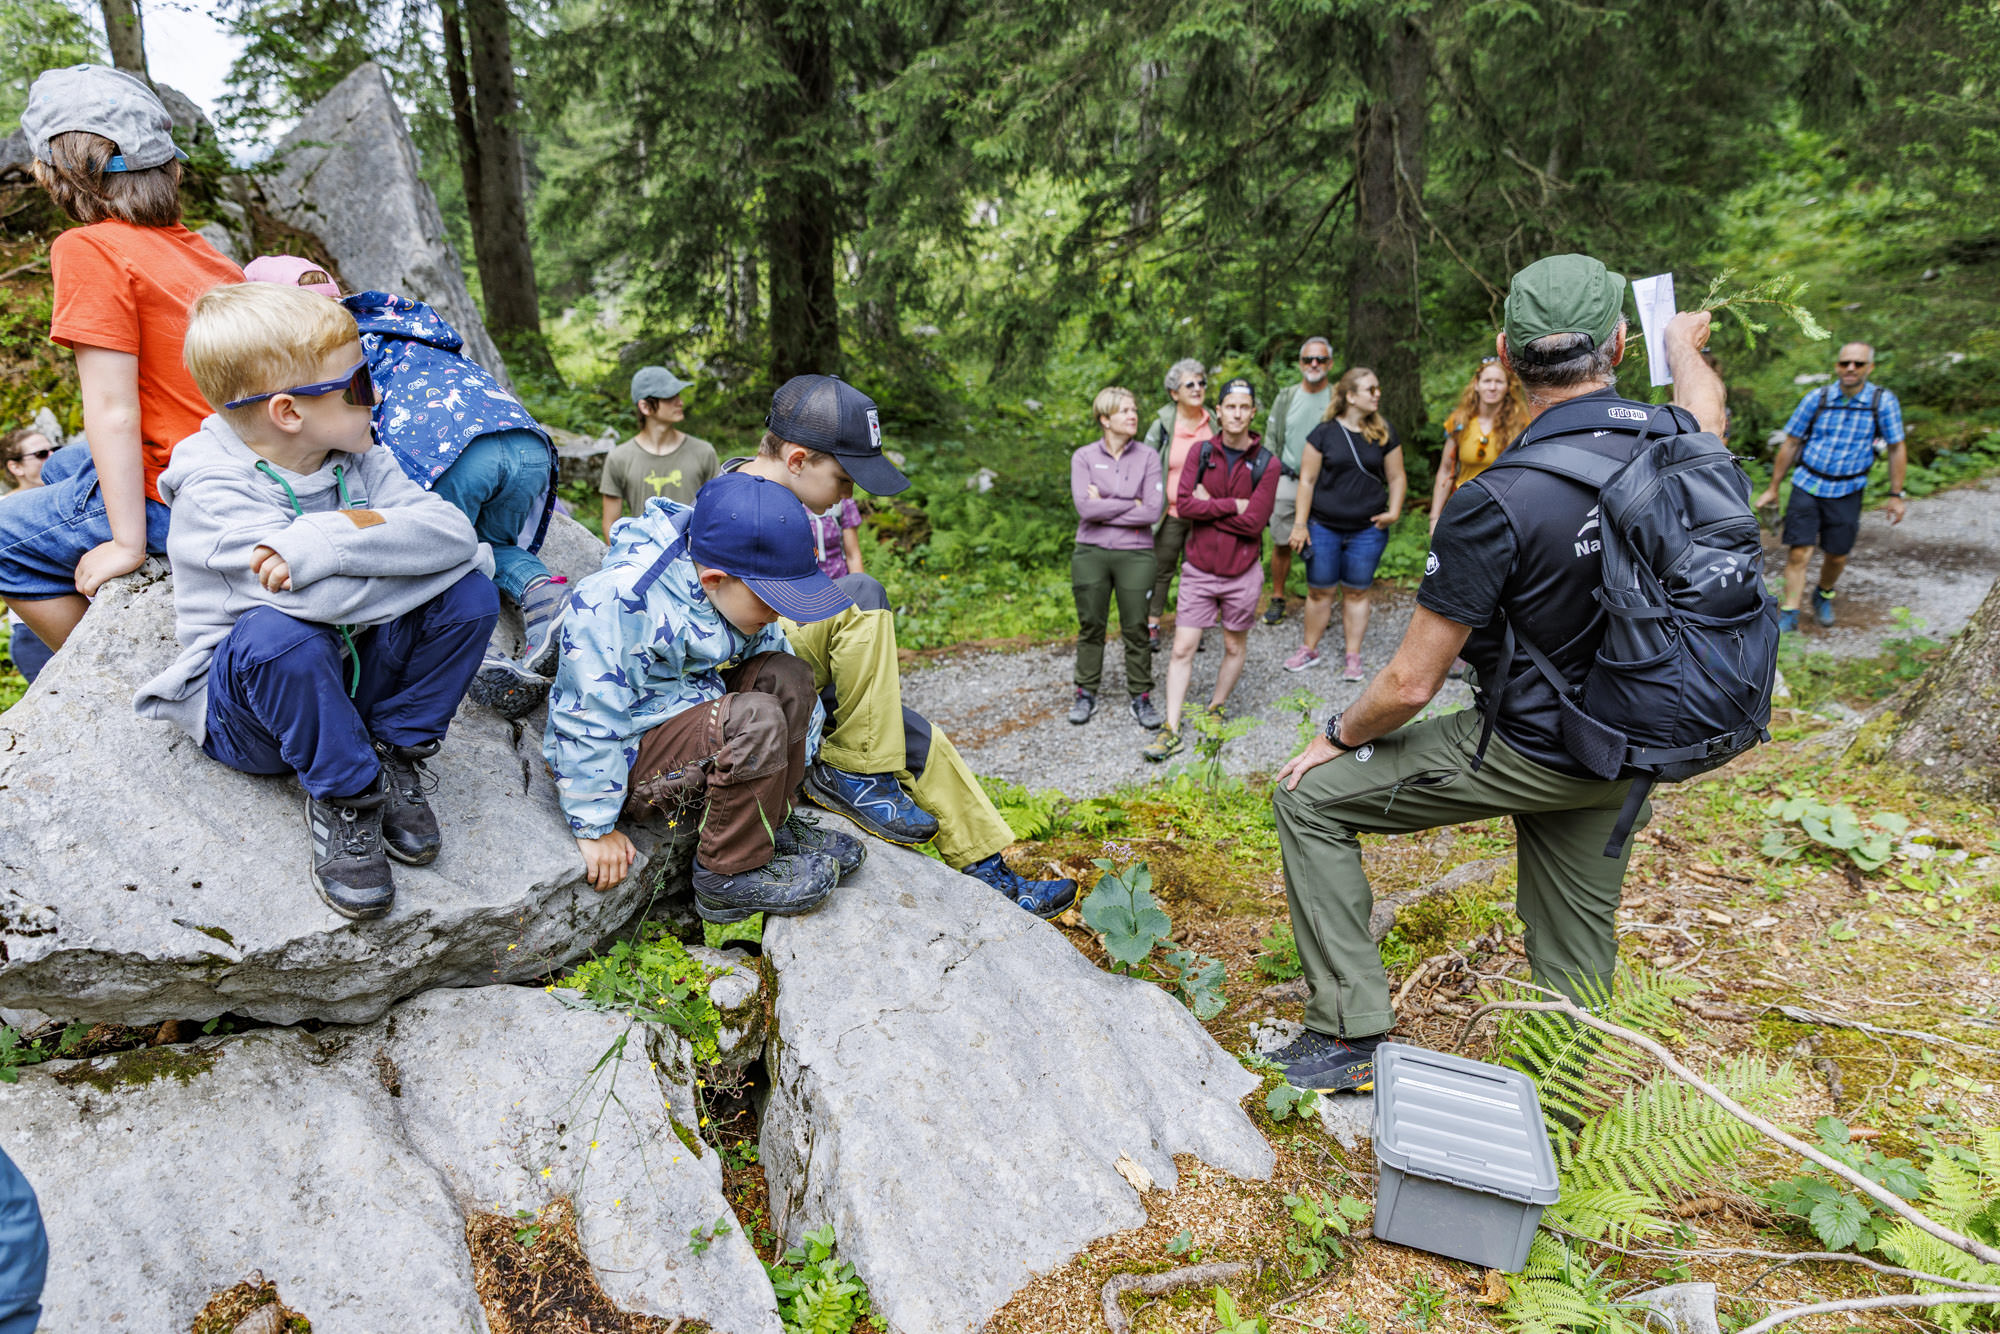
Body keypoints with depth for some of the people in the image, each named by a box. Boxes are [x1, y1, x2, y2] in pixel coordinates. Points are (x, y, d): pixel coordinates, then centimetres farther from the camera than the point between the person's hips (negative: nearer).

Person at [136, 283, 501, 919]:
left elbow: (453, 528, -20)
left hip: (352, 684, 5)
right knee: (276, 633, -39)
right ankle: (345, 796, -16)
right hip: (246, 708, -4)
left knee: (470, 595, -18)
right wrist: (399, 545, -22)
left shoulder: (358, 461, -1)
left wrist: (329, 541, -30)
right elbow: (328, 599, -35)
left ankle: (397, 752, -4)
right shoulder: (214, 492, -19)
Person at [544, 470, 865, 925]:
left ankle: (771, 823, 2)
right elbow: (588, 722, -24)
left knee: (786, 677, -10)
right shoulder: (616, 603, -28)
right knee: (755, 720, -30)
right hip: (624, 755, -8)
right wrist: (595, 827, -19)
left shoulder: (740, 593, -2)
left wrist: (797, 758, 19)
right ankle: (728, 876, -14)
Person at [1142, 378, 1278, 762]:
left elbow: (1254, 521, -16)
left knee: (1235, 647, 14)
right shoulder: (1201, 452, -1)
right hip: (1199, 571, 0)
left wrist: (1209, 505, -12)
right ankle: (1171, 730, 3)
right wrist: (1233, 505, -17)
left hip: (1242, 574, 0)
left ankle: (1216, 709, 35)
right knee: (1182, 649, -2)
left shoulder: (1266, 464, -6)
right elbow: (1185, 503, -13)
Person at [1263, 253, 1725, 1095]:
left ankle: (1351, 1030, 6)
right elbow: (1706, 409, 22)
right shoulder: (1673, 444, -8)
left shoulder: (1497, 505, -28)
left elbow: (1411, 685, -22)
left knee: (1309, 797, 2)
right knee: (1576, 956, 20)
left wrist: (1339, 736, -2)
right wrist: (1684, 345, 44)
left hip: (1526, 755, -7)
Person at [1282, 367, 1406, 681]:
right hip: (1324, 526, -1)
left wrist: (1394, 512, -5)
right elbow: (1307, 480, -1)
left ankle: (1353, 656, 18)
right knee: (1319, 590, 5)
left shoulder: (1384, 434, 4)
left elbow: (1397, 478, 10)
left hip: (1367, 529, 1)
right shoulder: (1325, 432, -2)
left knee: (1357, 591, 7)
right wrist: (1299, 524, -4)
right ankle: (1309, 650, 22)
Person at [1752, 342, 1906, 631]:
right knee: (1799, 553, -9)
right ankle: (1789, 614, -5)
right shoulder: (1817, 399, -5)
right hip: (1807, 485, 0)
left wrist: (1896, 495, 1)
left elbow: (1897, 448, 2)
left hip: (1847, 491, 1)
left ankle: (1823, 596, 38)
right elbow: (1790, 444, 4)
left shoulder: (1883, 402, -6)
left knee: (1837, 556, 9)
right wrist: (1773, 488, 6)